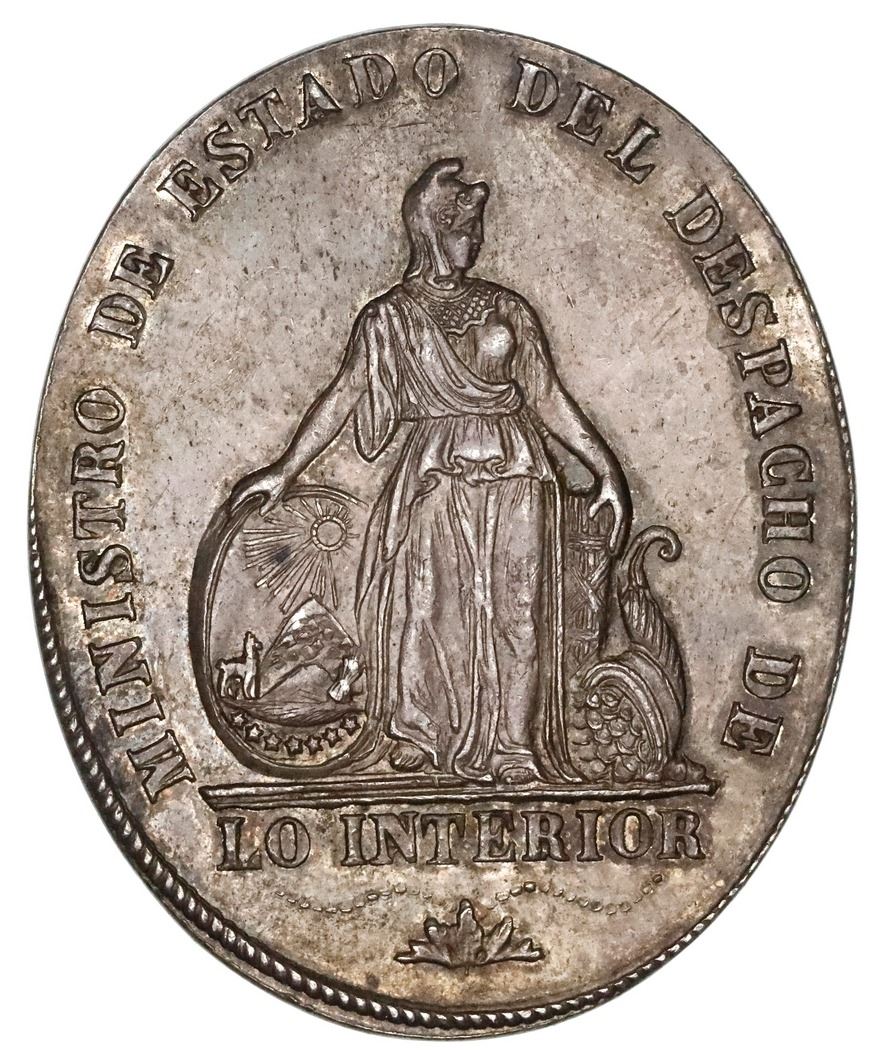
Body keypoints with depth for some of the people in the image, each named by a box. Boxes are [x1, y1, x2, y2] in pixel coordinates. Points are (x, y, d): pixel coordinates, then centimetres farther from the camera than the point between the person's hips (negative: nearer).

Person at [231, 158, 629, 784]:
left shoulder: (507, 309, 13)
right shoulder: (390, 317, 10)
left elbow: (549, 398, 12)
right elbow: (343, 395, 6)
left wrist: (606, 469, 6)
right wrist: (287, 470, 0)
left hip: (516, 473, 2)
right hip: (436, 474, -1)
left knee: (516, 611, -2)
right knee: (431, 608, -6)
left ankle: (513, 748, 4)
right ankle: (421, 734, 7)